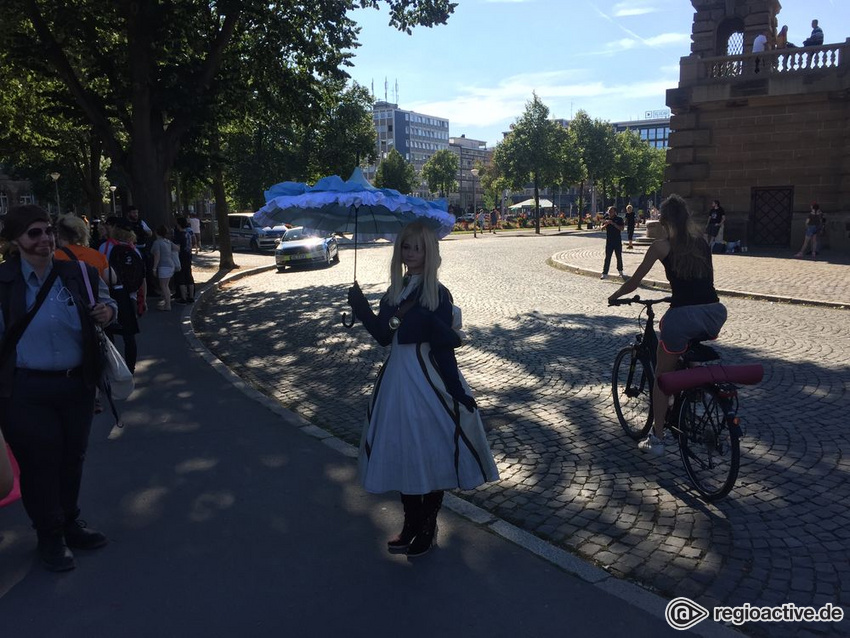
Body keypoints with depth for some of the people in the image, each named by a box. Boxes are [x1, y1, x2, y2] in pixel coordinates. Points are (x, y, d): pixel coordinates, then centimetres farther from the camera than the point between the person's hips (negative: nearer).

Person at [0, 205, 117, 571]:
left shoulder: (79, 273, 0)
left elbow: (104, 298, 17)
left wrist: (107, 311, -6)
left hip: (77, 386, 3)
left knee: (72, 459, 17)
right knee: (39, 463, 8)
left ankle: (70, 525, 37)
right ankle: (50, 537, 28)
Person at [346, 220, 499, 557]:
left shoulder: (437, 294, -12)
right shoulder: (395, 290, 7)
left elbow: (444, 348, -14)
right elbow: (384, 336, 8)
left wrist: (458, 393, -15)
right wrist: (361, 306, -2)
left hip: (428, 380, -6)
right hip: (398, 378, 7)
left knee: (431, 453, 7)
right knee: (401, 452, 14)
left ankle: (428, 526, 27)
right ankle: (411, 523, 33)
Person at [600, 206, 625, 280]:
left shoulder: (619, 219, -3)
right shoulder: (606, 218, 5)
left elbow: (621, 228, -14)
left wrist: (613, 223, -21)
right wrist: (606, 224, -15)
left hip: (618, 241, -1)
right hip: (609, 241, 1)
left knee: (619, 257, 10)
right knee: (607, 258, -4)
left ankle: (620, 271, 29)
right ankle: (605, 274, -6)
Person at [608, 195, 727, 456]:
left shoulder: (661, 246, 1)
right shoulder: (702, 243, 15)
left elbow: (633, 283, 5)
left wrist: (614, 296, 23)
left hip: (684, 316, -5)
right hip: (715, 313, 5)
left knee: (662, 376, 12)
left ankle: (657, 439, 17)